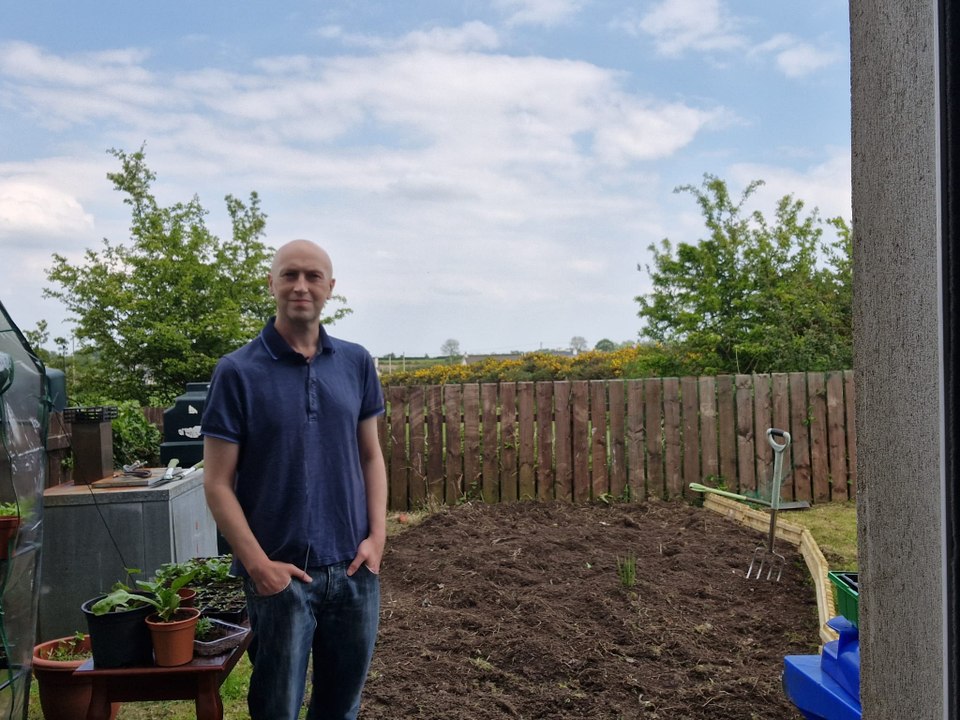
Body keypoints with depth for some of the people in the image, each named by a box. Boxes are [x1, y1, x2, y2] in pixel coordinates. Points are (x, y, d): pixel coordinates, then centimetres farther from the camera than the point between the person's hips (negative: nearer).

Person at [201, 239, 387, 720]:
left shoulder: (356, 363, 4)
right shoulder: (238, 371, -7)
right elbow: (217, 484, -7)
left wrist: (377, 536, -1)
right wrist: (259, 564, -13)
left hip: (354, 569, 3)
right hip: (281, 573, -3)